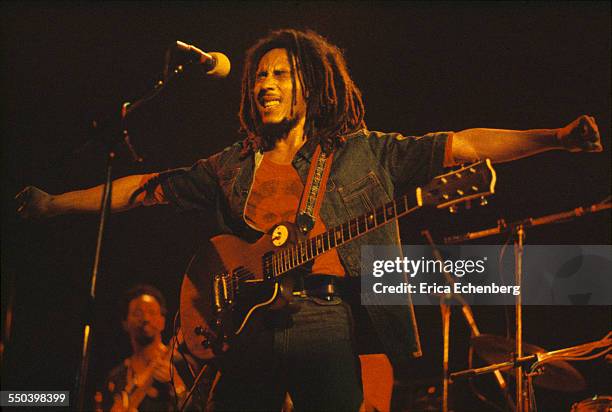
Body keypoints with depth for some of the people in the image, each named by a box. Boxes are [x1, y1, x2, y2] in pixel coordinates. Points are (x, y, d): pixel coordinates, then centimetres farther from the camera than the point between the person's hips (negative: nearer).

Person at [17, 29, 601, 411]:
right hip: (251, 326, 3)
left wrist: (556, 137, -8)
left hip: (333, 326, -2)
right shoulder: (231, 167, 16)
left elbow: (462, 145, 1)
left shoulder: (367, 153, 8)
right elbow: (146, 188, 18)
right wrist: (52, 204, 16)